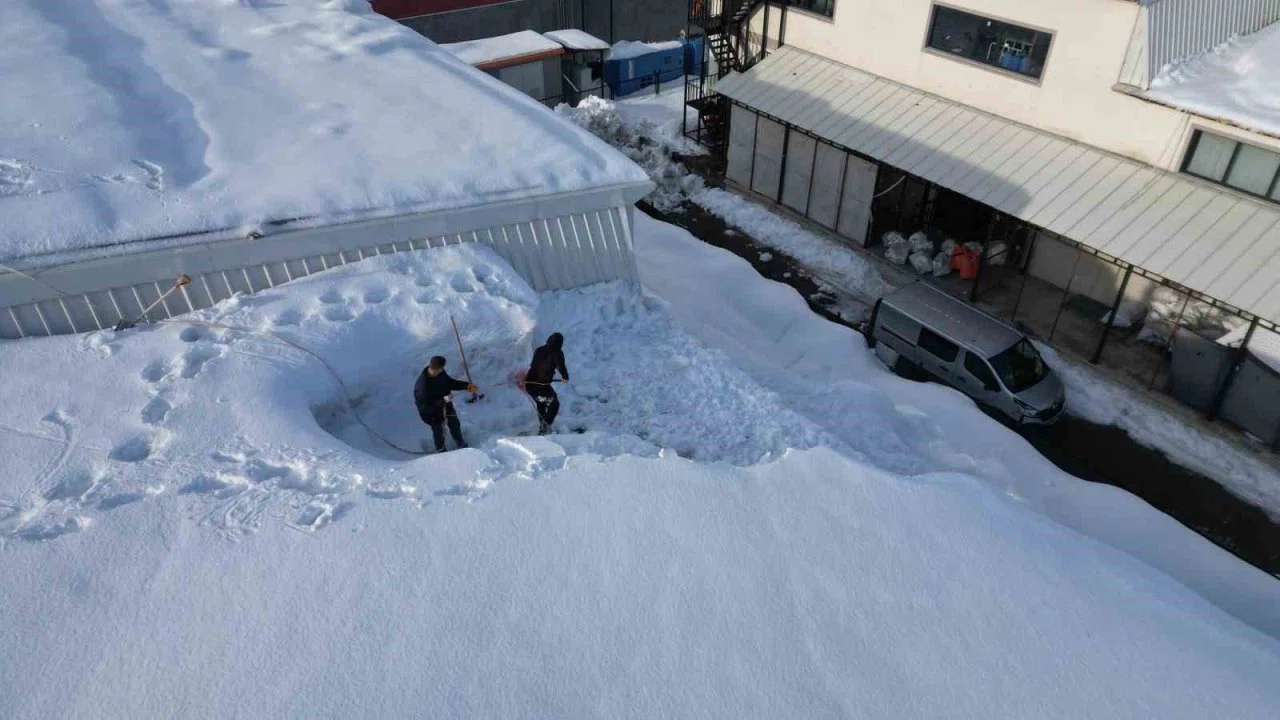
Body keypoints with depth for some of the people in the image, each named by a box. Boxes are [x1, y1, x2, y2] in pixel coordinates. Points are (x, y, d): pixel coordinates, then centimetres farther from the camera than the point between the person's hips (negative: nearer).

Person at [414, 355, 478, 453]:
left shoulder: (440, 373, -21)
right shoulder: (423, 386, -42)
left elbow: (450, 382, -2)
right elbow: (426, 406, -34)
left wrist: (466, 385, -10)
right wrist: (444, 400, -41)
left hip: (445, 403, 6)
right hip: (433, 412, -6)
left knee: (455, 424, 27)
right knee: (438, 430, 21)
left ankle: (460, 443, 56)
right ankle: (440, 449, 52)